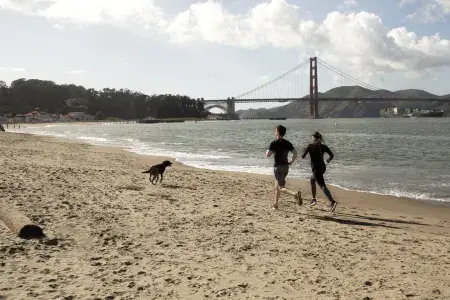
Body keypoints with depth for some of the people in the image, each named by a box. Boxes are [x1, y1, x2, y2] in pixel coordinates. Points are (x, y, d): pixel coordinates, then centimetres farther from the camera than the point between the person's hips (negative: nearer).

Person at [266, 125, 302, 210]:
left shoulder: (274, 143, -10)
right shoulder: (287, 143, 7)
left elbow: (268, 155, -12)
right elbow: (295, 153, 3)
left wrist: (267, 152, 10)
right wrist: (291, 162, 13)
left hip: (278, 167, -7)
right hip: (286, 167, 7)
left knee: (281, 188, -7)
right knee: (277, 185, 21)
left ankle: (295, 194, -33)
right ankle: (275, 204, 27)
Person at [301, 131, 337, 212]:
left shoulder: (310, 146, -7)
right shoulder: (323, 146, 4)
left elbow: (303, 156, -4)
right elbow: (332, 155, -1)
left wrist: (304, 151, 17)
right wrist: (328, 160, 20)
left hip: (316, 168, -6)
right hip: (323, 167, 6)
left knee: (323, 186, -11)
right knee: (312, 180, 29)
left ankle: (332, 202, -28)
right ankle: (314, 199, 32)